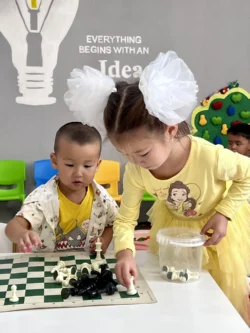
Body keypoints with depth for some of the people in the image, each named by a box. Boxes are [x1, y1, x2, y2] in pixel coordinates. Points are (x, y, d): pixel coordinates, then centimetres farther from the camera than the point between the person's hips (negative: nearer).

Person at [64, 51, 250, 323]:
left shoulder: (210, 157, -40)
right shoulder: (135, 172, -28)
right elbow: (125, 219, -18)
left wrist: (224, 214, -25)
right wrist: (125, 252, -37)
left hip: (219, 220, -2)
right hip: (174, 224, 3)